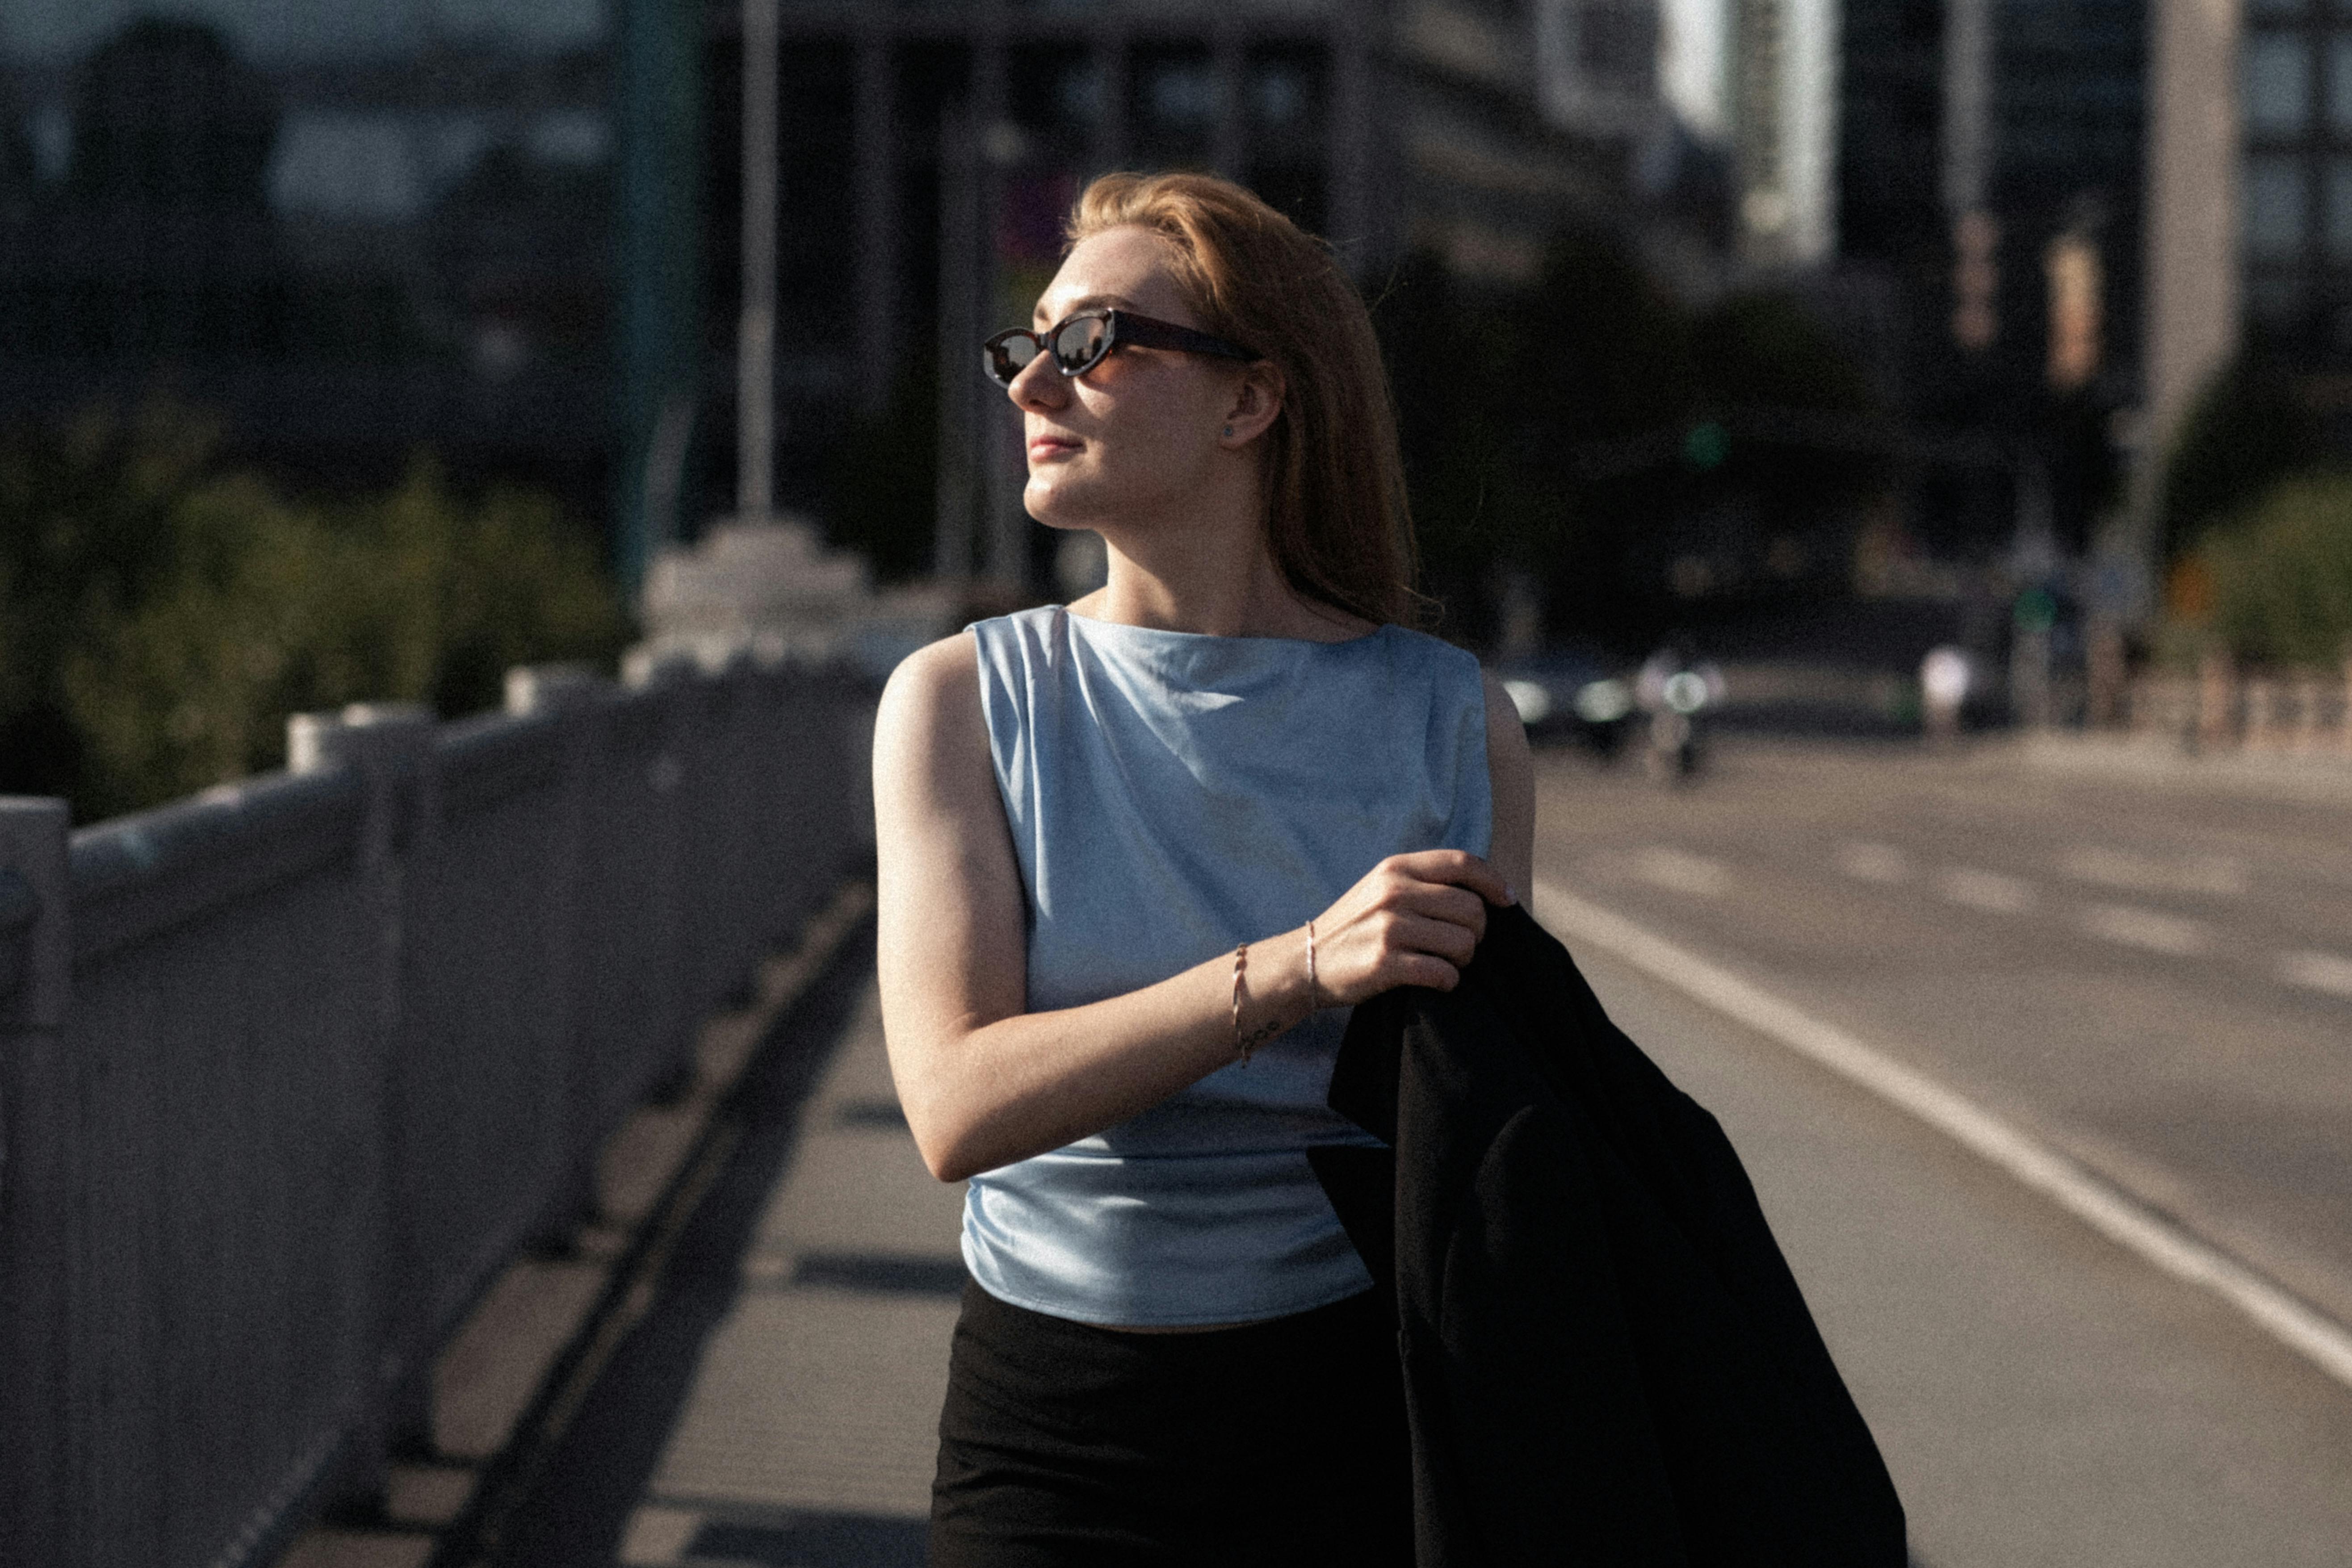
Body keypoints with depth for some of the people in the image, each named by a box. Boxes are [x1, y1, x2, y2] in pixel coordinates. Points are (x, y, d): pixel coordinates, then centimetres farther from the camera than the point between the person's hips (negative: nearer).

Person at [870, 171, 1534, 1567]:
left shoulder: (1455, 725, 0)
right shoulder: (963, 702, 0)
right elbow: (959, 1108, -13)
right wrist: (1295, 971, -24)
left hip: (1360, 1421, 0)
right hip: (1050, 1437, 0)